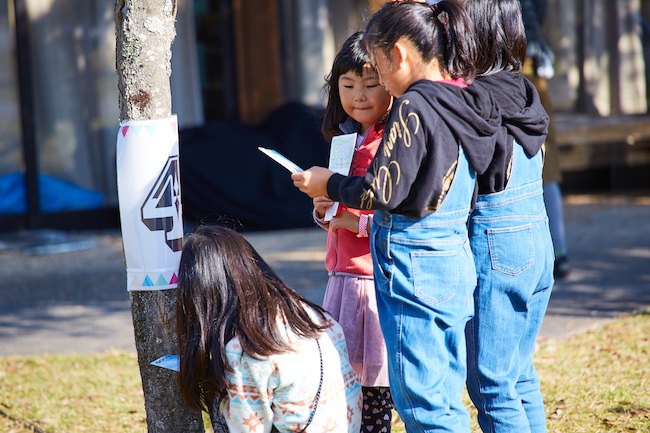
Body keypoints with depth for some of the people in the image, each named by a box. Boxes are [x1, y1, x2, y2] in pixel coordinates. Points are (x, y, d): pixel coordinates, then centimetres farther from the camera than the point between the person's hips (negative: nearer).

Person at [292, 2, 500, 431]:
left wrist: (329, 184, 0)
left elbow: (383, 192, -17)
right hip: (455, 262, 9)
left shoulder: (413, 107, -16)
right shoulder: (465, 103, 9)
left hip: (414, 266, -9)